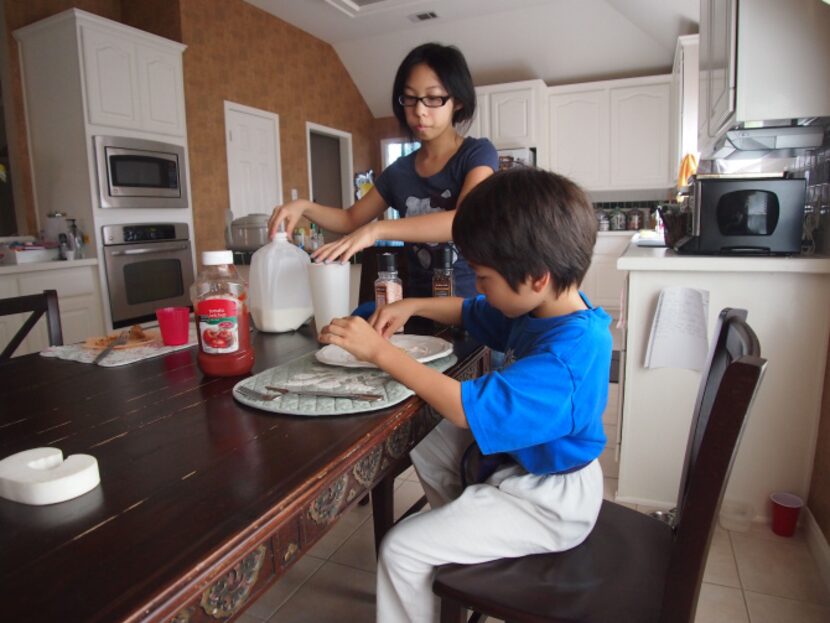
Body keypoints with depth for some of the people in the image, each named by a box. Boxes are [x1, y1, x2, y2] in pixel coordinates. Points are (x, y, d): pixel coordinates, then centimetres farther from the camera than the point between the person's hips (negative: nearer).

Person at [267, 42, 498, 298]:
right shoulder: (399, 171, 11)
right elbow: (351, 219, 22)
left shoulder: (478, 153, -2)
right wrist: (305, 206, 3)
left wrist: (376, 230, -26)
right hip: (419, 301, 4)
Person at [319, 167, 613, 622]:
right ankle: (464, 540, 38)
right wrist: (413, 306, -4)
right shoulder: (546, 309, -4)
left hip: (544, 499, -9)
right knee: (429, 451, 21)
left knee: (401, 551, -11)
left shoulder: (568, 355, -33)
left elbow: (468, 407, -38)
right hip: (519, 458, 9)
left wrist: (380, 351, -32)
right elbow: (471, 313, 12)